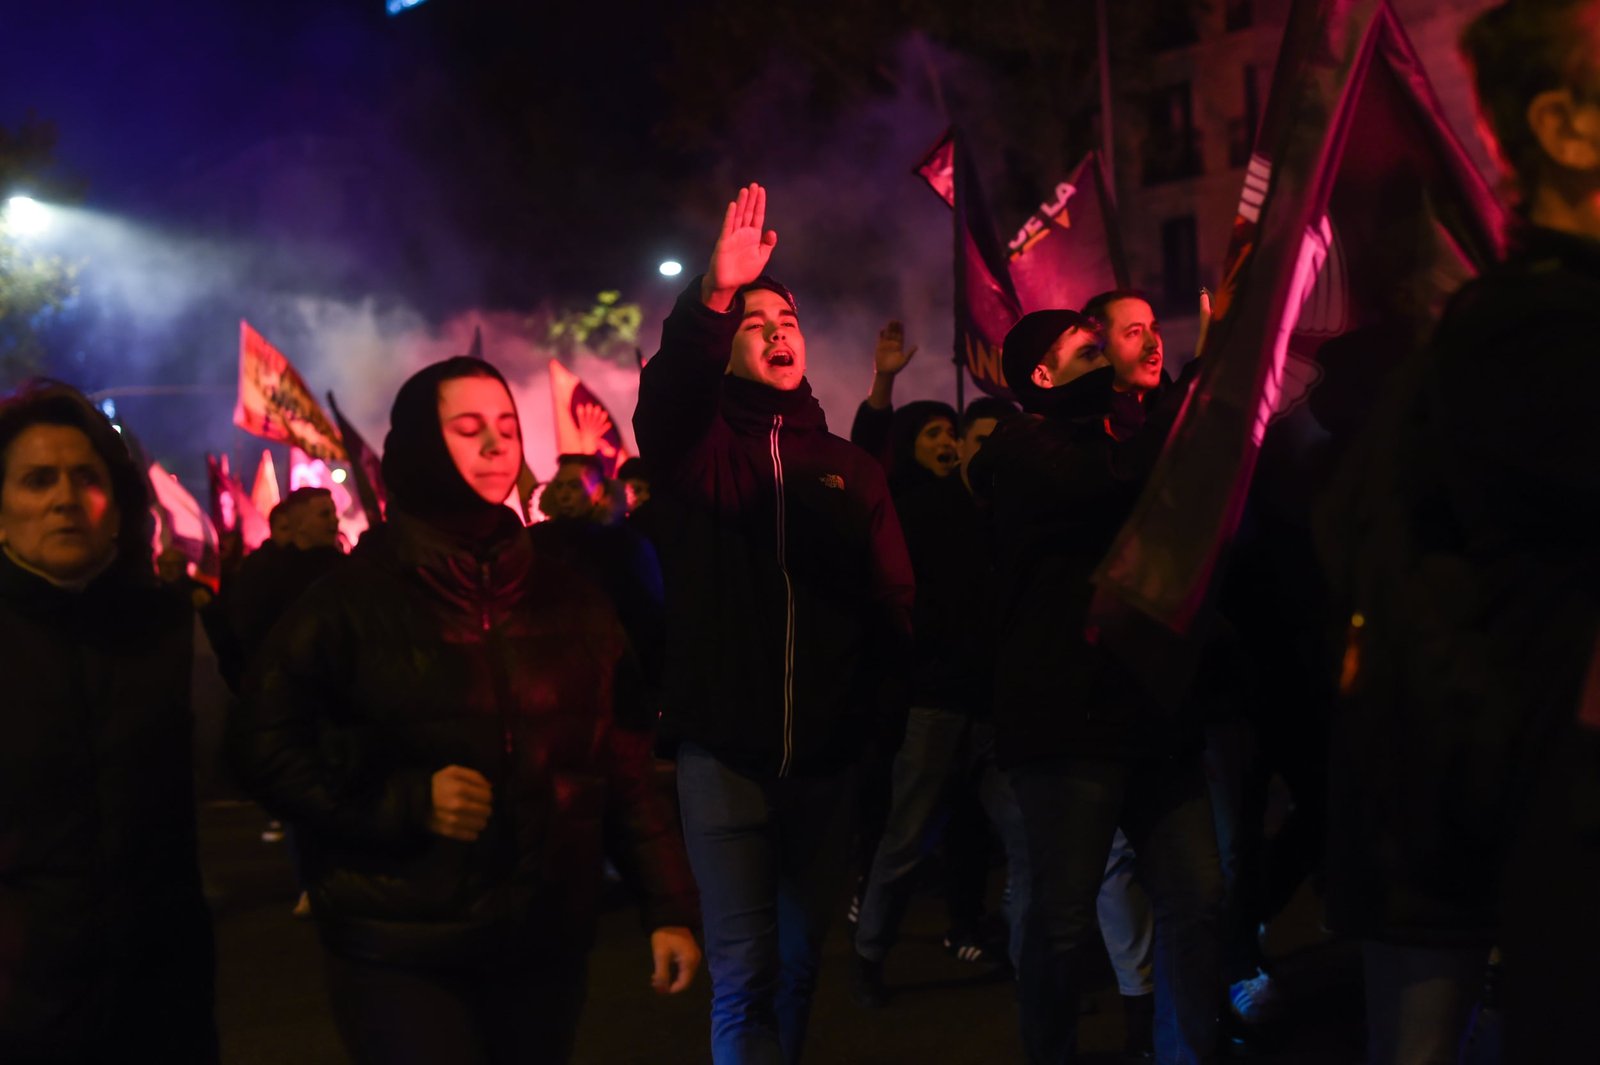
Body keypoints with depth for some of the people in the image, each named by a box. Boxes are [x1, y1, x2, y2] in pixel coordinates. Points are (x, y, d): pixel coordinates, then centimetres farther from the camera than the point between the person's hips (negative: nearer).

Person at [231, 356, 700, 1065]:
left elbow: (621, 763, 8)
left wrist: (668, 905, 3)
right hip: (399, 954, -4)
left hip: (544, 945, 4)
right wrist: (404, 801, -16)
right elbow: (265, 751, -5)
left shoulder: (568, 602, 8)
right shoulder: (354, 601, -3)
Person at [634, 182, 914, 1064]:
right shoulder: (696, 443, 2)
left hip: (824, 752, 3)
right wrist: (714, 297, -38)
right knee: (745, 972, -6)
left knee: (799, 959, 15)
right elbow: (665, 394, -22)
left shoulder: (847, 464, 11)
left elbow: (892, 598, 5)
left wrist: (874, 703, -11)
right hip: (724, 748, -3)